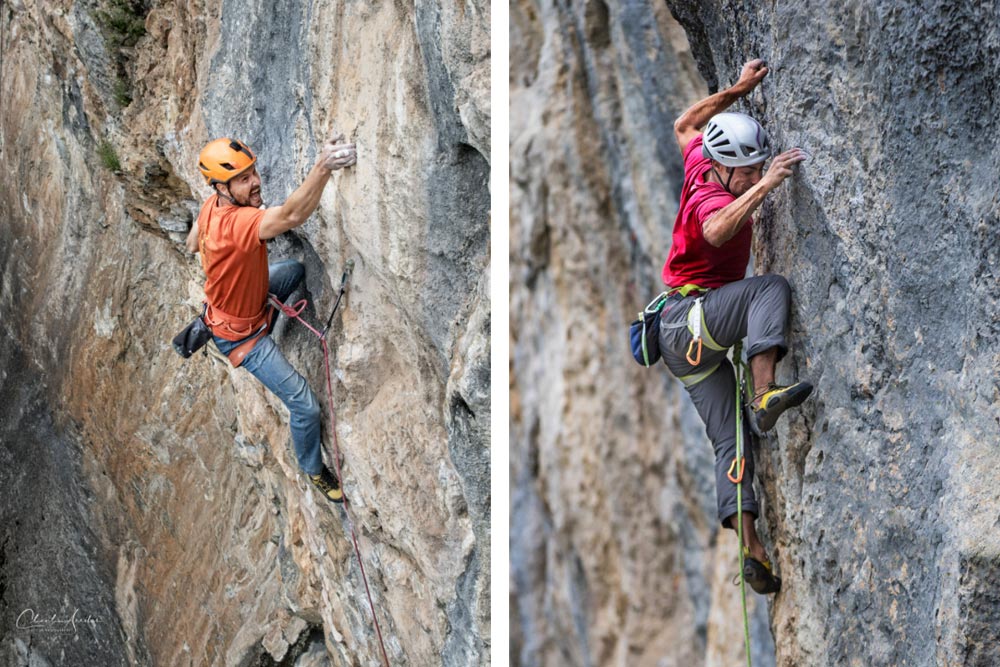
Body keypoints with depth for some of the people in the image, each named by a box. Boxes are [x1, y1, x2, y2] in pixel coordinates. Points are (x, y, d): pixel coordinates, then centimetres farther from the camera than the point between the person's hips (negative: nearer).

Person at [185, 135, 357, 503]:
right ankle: (313, 469, 26)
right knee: (305, 406, -3)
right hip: (241, 335, -8)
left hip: (235, 295, 8)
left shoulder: (211, 207, -16)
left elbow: (192, 244, 6)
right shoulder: (238, 223, -43)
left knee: (296, 269, 31)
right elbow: (292, 216, -63)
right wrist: (323, 167, -75)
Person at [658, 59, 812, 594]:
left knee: (731, 442, -2)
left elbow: (685, 126, 29)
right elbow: (717, 230, -42)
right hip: (690, 317, -9)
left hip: (692, 346, 9)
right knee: (771, 286, -30)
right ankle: (765, 397, -42)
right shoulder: (712, 197, -16)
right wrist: (763, 188, -45)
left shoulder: (702, 171, 9)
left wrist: (737, 90, 26)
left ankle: (751, 549, -10)